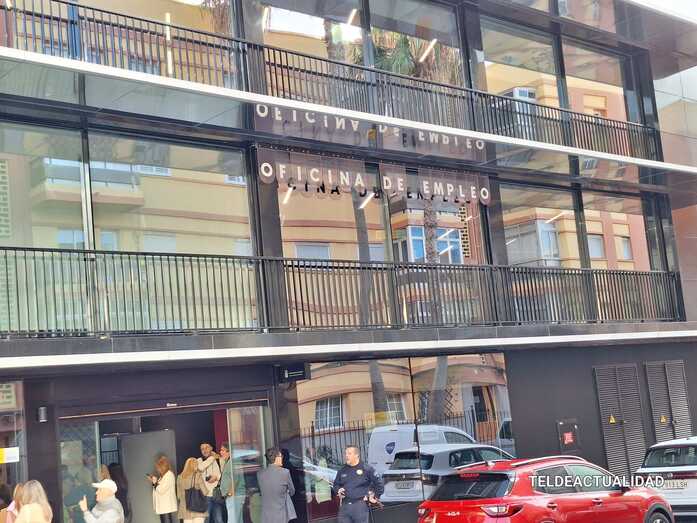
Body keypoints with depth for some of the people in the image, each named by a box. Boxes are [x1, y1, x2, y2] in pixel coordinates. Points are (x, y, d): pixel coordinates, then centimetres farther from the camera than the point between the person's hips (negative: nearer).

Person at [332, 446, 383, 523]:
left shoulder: (367, 469, 0)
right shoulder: (342, 470, 14)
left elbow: (378, 483, 4)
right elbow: (336, 484, 26)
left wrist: (375, 497, 4)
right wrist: (338, 491, 6)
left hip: (360, 505, -4)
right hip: (344, 506, 4)